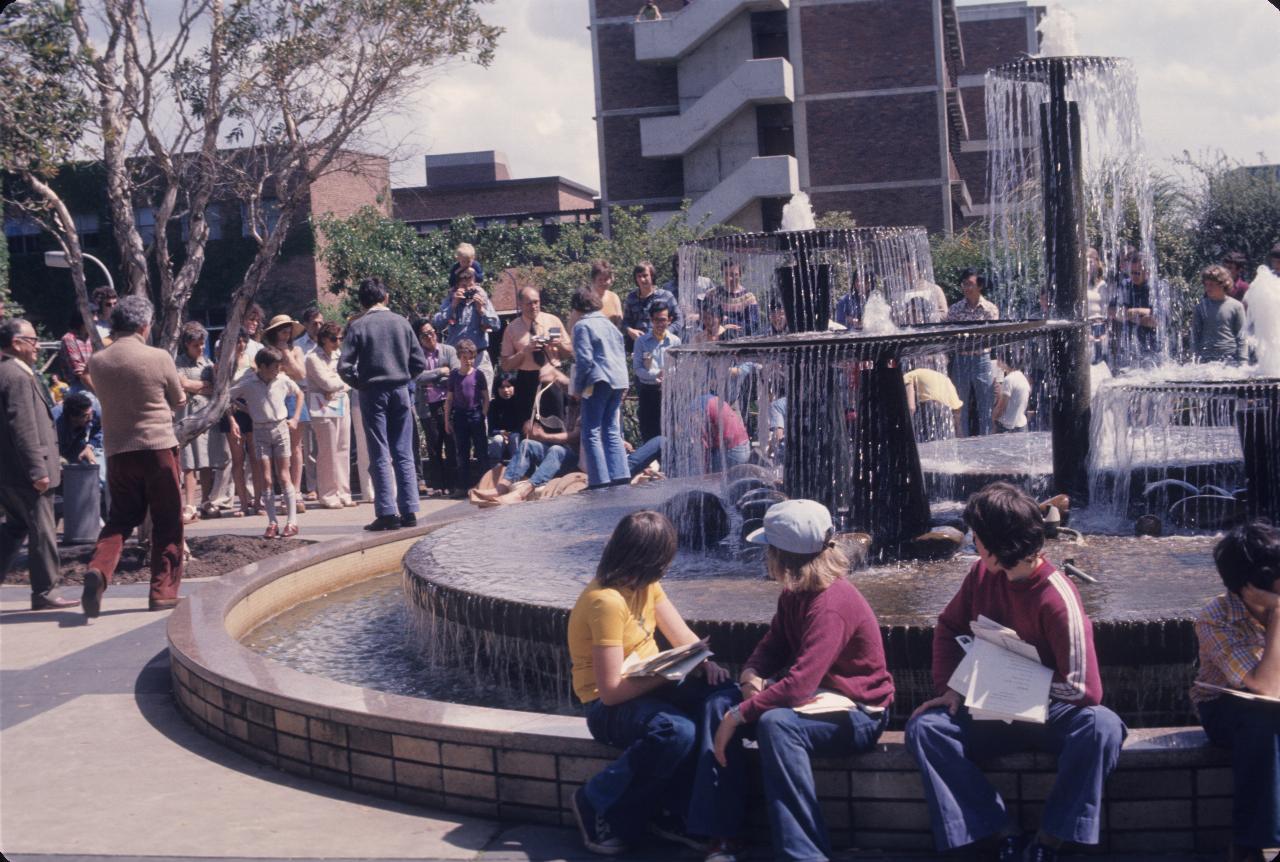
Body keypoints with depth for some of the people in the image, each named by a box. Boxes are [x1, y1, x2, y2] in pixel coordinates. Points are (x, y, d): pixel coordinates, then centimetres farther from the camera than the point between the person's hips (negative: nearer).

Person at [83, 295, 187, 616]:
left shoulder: (97, 362, 0)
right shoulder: (159, 358, -10)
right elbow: (179, 402, 4)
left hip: (117, 451, 3)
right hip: (158, 447, -3)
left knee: (119, 520, 14)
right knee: (167, 523, 9)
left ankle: (98, 570, -11)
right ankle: (163, 591, 10)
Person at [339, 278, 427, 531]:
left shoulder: (357, 326, -6)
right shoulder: (401, 322, 2)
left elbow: (344, 367, -11)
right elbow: (420, 362, 2)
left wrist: (359, 384, 5)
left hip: (372, 393, -2)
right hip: (400, 391, 2)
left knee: (380, 457, 0)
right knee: (404, 455, 7)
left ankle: (387, 513, -3)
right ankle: (409, 511, 6)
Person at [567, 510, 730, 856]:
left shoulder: (646, 583, 5)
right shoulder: (607, 602, -23)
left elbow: (683, 637, 7)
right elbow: (611, 691, -24)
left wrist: (706, 662, -14)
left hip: (649, 688, 8)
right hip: (610, 707, -8)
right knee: (677, 731, -36)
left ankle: (689, 814, -11)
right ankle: (596, 804, -13)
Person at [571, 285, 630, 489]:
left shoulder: (582, 326, -5)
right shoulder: (609, 324, 18)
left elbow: (584, 359, -14)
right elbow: (622, 355, 20)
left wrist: (577, 387, -4)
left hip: (598, 381, -7)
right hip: (619, 381, 8)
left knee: (591, 432, -4)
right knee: (612, 431, 12)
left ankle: (600, 479, -11)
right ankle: (619, 474, 6)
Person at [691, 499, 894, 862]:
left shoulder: (831, 605, -27)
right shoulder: (795, 594, 2)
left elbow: (798, 686, -34)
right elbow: (773, 644, 14)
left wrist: (739, 715, -27)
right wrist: (751, 673, -9)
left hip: (858, 713, -10)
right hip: (818, 693, 10)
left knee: (776, 723, -37)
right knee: (719, 704, -6)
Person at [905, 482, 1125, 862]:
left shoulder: (1056, 598, -21)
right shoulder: (982, 575, -3)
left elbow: (1085, 690, -22)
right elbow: (948, 628, 12)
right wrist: (949, 688, -2)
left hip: (1050, 715, -5)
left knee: (1102, 727, -35)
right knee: (924, 727, -19)